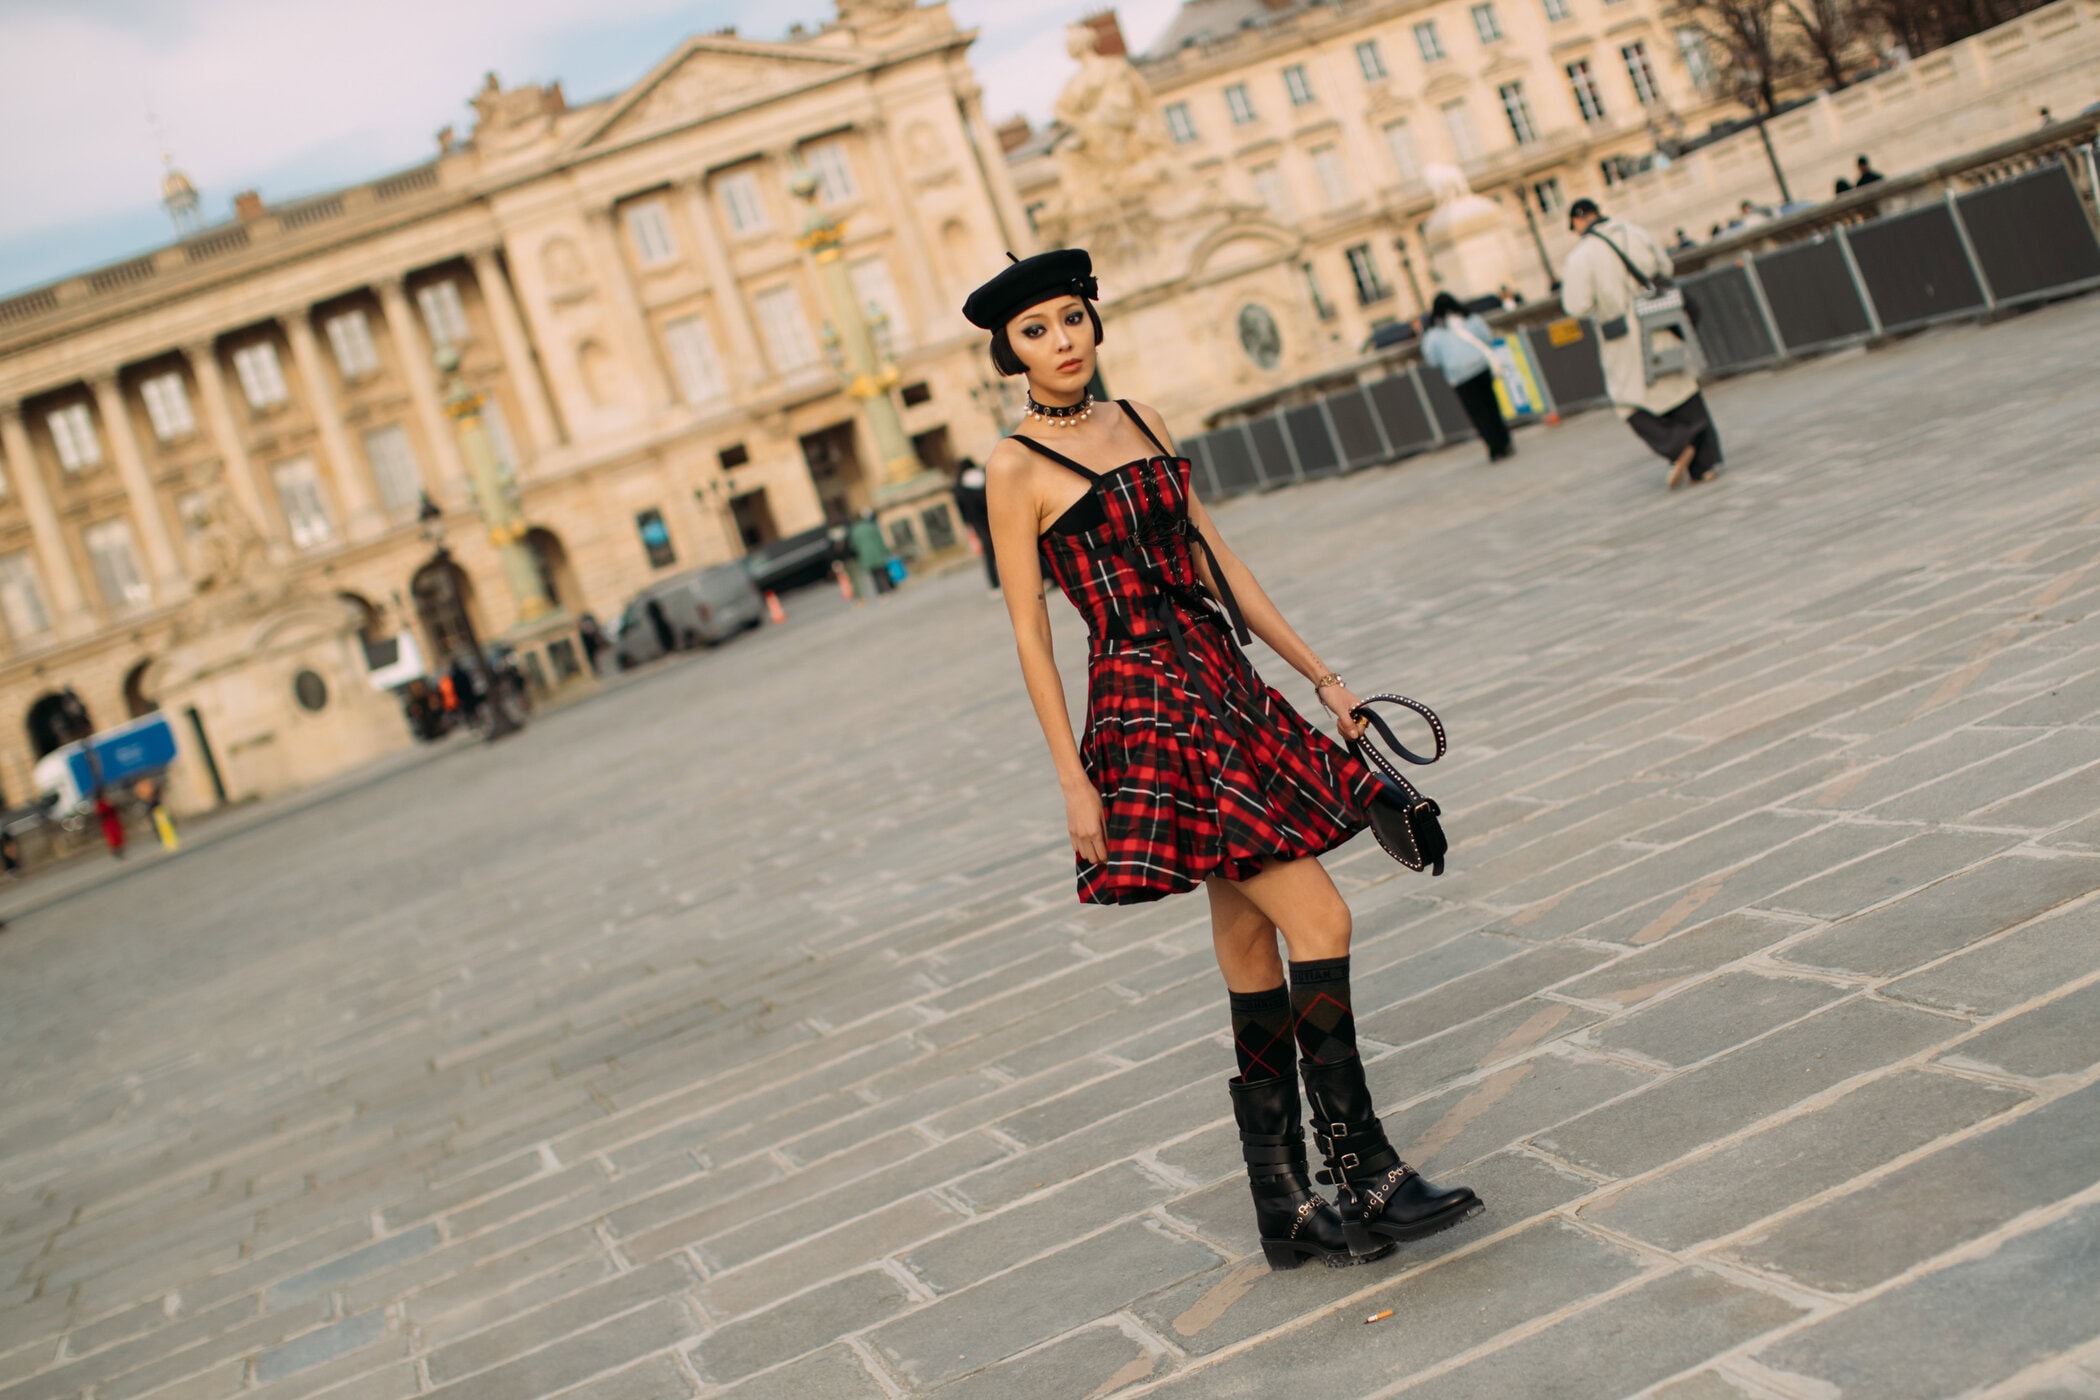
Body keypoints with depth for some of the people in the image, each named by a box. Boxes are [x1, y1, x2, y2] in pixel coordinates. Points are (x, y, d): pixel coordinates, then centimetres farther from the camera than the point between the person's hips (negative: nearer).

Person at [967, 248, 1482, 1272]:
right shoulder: (1016, 469, -5)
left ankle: (1288, 1208, 16)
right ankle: (1365, 1178, -3)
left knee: (1250, 943, 8)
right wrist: (1074, 781, -11)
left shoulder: (1139, 422, 14)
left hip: (1228, 687, 7)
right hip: (1149, 711, -7)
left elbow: (1215, 558, 17)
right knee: (1320, 923, -12)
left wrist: (1319, 676, 15)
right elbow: (1030, 634, -7)